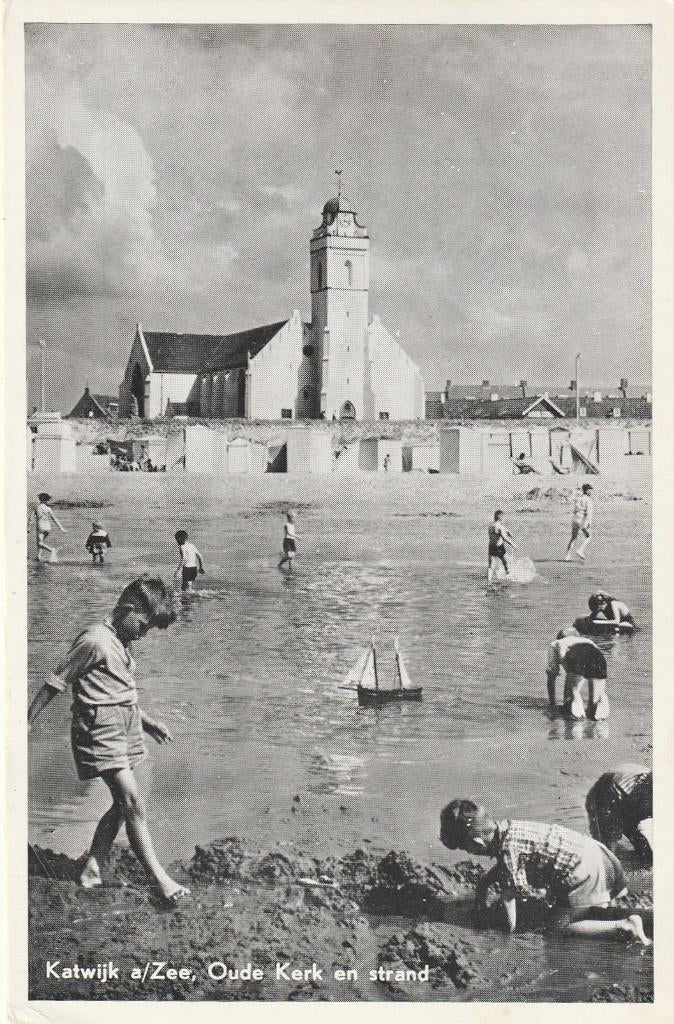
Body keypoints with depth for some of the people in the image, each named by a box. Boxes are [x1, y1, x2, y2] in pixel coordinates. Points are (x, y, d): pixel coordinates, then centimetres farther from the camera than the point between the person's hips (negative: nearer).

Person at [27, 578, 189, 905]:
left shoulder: (119, 644, 15)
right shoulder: (94, 640, -14)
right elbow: (54, 684, -12)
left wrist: (146, 721, 29)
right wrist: (26, 725, -9)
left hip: (124, 729, 10)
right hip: (99, 730, -10)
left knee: (122, 804, 8)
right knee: (133, 803, -11)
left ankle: (92, 869, 18)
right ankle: (159, 879, -9)